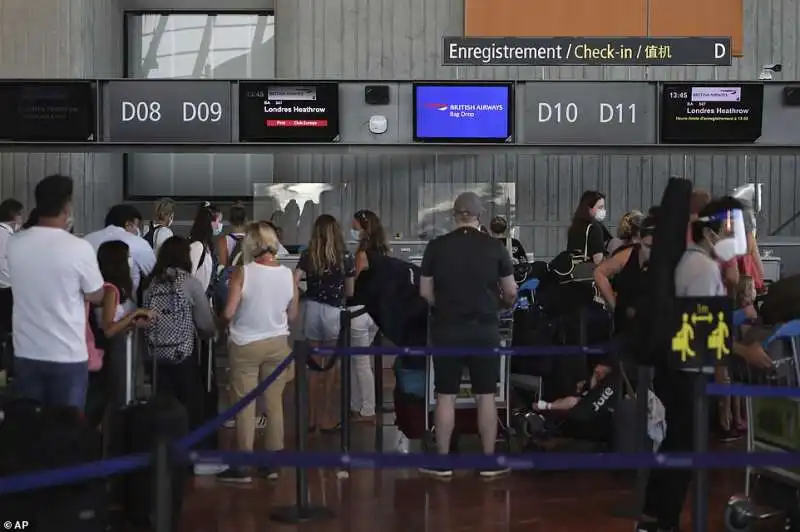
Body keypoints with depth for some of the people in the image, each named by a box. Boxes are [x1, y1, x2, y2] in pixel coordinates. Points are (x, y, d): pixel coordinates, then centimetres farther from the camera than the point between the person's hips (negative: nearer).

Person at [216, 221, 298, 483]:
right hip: (277, 343, 3)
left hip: (246, 344, -3)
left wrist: (245, 313, 4)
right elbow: (292, 315, 4)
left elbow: (228, 313, -17)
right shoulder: (288, 274, -4)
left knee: (246, 405, 4)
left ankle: (243, 466, 9)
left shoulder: (243, 272, -15)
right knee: (274, 403, 11)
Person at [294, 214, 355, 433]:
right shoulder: (346, 257, -2)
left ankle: (312, 418, 20)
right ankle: (327, 420, 13)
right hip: (334, 313, -2)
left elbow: (293, 284, -9)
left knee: (315, 367, 13)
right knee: (331, 368, 8)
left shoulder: (307, 256, 1)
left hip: (312, 311, 2)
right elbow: (350, 292, 5)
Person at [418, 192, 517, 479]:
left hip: (447, 329, 0)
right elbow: (511, 293, 2)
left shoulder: (436, 246, -2)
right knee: (486, 397, 7)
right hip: (484, 329, 0)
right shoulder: (494, 246, -3)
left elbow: (425, 293, 1)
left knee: (445, 396, 7)